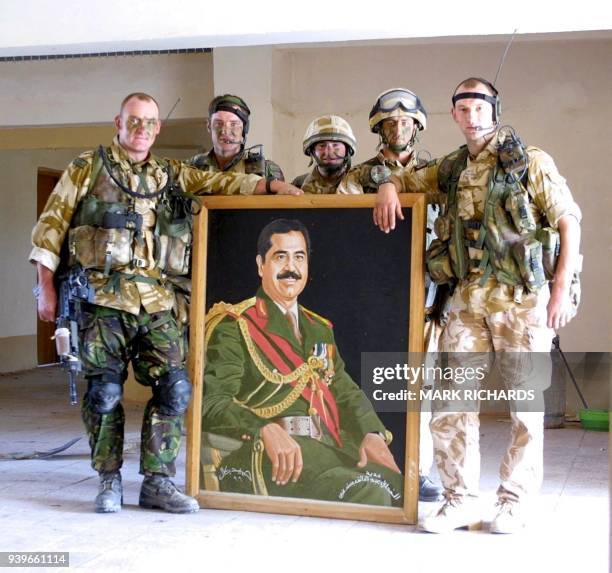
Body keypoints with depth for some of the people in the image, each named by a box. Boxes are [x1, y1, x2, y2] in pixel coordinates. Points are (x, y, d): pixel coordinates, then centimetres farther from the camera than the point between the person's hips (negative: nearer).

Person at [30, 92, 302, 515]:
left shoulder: (173, 175, 16)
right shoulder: (88, 168, 6)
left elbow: (222, 183, 9)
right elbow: (51, 225, 4)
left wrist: (275, 187, -6)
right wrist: (46, 287, -2)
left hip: (157, 304, 3)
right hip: (103, 299, -3)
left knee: (174, 389, -3)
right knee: (105, 394, -2)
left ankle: (157, 482, 8)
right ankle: (109, 481, 14)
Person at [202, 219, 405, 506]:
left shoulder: (320, 329, 26)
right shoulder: (233, 326, 3)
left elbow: (345, 391, 22)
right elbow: (211, 403, -8)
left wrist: (372, 434, 0)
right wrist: (267, 431, -26)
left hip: (326, 449, 6)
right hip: (264, 457, -6)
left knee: (397, 485, -21)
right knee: (367, 494, -29)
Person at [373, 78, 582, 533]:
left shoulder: (531, 162, 1)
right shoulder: (452, 169, 15)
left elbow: (569, 222, -2)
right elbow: (409, 180, 30)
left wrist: (562, 290, -10)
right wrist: (390, 186, 4)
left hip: (522, 297, -4)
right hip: (468, 298, 4)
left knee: (526, 402, 3)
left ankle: (515, 502, 15)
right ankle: (461, 500, 10)